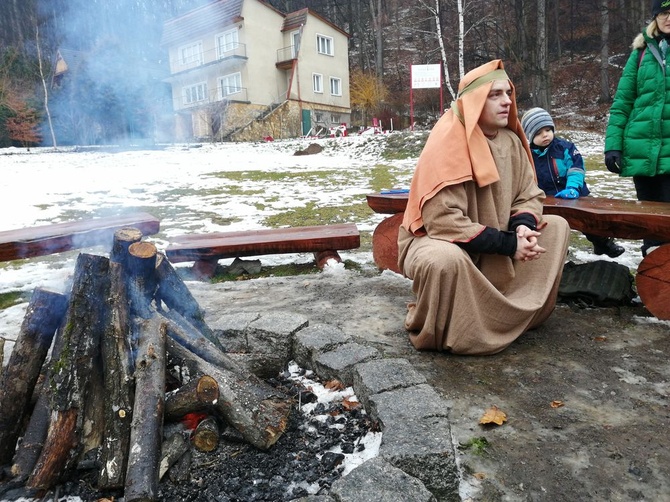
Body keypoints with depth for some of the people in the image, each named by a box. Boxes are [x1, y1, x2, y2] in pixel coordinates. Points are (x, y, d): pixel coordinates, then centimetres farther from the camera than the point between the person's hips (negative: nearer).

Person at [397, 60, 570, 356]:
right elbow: (443, 220, -30)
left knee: (556, 227, 2)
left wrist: (523, 226, -18)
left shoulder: (511, 140, 0)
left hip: (493, 245, 8)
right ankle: (431, 332, -9)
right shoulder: (447, 143, -23)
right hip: (435, 239, -7)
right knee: (445, 260, -41)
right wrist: (508, 244, -26)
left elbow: (529, 195, 7)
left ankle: (520, 308, 1)